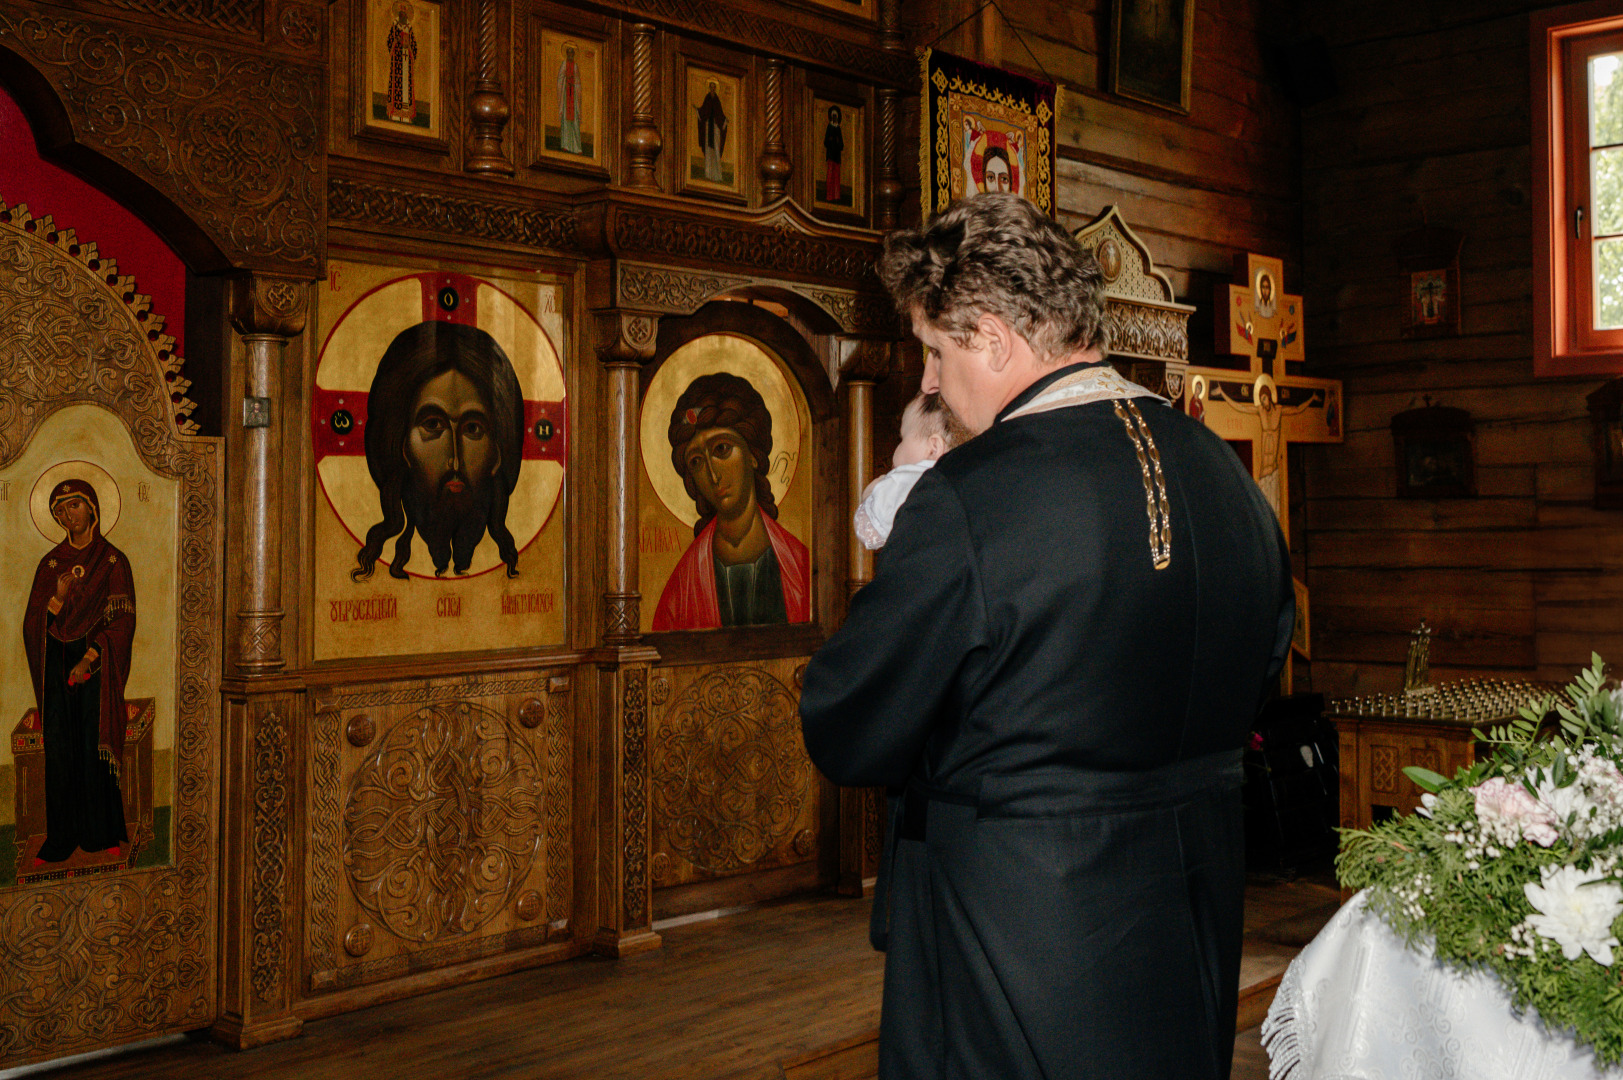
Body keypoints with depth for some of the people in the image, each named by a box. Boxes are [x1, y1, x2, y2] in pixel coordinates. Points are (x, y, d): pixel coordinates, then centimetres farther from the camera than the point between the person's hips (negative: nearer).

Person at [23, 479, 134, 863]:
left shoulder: (112, 561, 1)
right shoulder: (51, 562, 11)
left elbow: (122, 620, -5)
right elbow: (33, 622, 7)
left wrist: (91, 658, -16)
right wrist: (57, 598, -12)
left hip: (96, 665, -3)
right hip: (56, 664, 3)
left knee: (93, 744, -4)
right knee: (59, 749, 1)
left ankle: (99, 832, 6)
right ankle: (62, 837, 7)